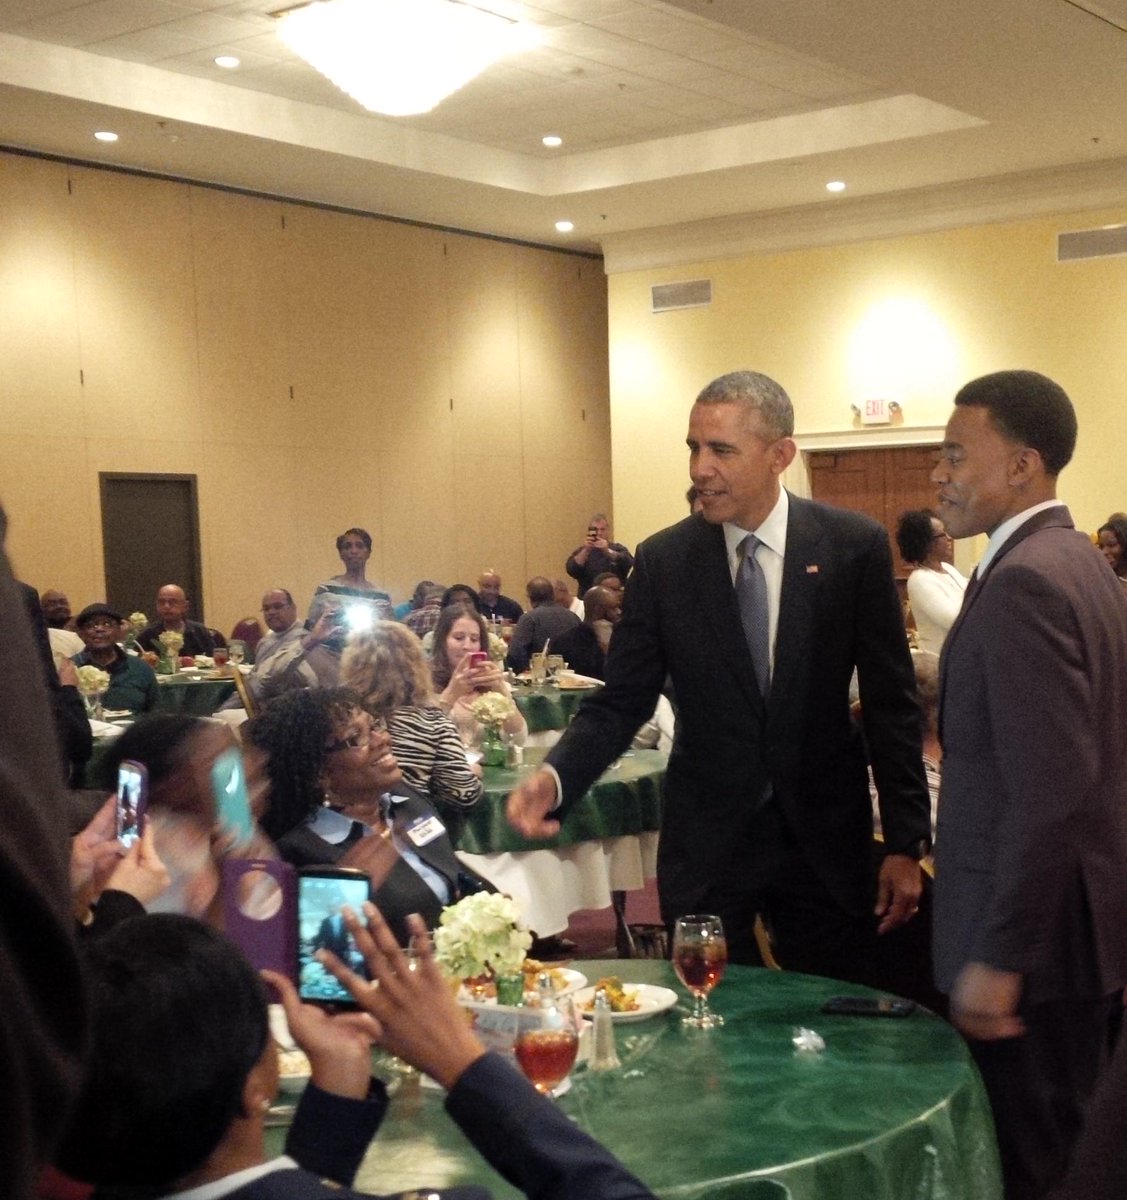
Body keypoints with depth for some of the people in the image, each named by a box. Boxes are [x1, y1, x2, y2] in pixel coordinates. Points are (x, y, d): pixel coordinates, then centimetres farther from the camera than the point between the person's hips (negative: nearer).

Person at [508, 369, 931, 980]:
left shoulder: (854, 546, -6)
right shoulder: (662, 560, -4)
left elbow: (891, 702, -2)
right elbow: (621, 701, -1)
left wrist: (906, 842, -3)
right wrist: (556, 777, -20)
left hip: (825, 838, 0)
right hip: (705, 841, 0)